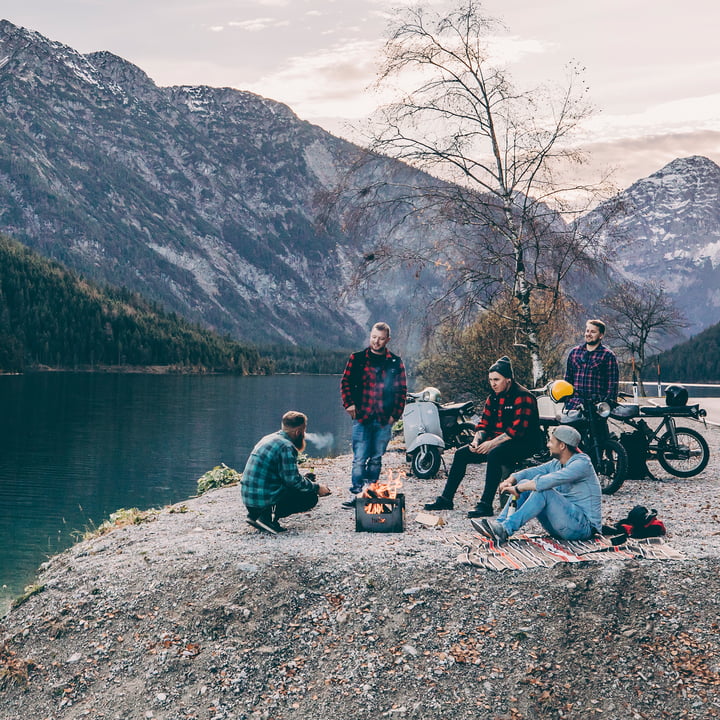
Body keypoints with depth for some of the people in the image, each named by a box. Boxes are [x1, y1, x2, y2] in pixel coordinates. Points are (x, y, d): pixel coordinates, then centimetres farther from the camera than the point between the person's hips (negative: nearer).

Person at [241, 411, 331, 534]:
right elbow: (293, 480, -16)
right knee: (311, 497, 4)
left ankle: (255, 515, 10)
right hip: (264, 499, -9)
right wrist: (317, 488, -3)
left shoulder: (269, 439, 15)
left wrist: (304, 478, 20)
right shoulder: (286, 447, -15)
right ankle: (268, 517, -10)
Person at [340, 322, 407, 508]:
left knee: (376, 459, 9)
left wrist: (395, 414, 1)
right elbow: (346, 382, 6)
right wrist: (349, 404, -7)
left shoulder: (395, 363, 8)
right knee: (359, 459, -4)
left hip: (384, 420, 2)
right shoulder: (357, 358, 5)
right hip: (362, 417, -1)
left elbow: (402, 390, 9)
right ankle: (355, 494, -1)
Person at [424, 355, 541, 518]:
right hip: (496, 442, 9)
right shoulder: (494, 398, 12)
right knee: (461, 454, -1)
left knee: (494, 455, -37)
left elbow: (517, 429, -22)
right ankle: (446, 499, 6)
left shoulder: (523, 397, -14)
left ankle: (486, 505, -34)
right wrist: (476, 440, -7)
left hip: (523, 444, -9)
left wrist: (492, 443, -23)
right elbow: (484, 423, 13)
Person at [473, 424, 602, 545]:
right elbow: (530, 472, 8)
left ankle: (505, 530, -33)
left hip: (584, 526, -8)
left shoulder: (582, 463, -17)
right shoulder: (556, 464, 11)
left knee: (543, 490, -29)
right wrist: (510, 480, -13)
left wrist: (518, 489, -26)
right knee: (525, 484, -2)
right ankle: (499, 523, -17)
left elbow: (549, 481, -29)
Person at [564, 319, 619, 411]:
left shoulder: (608, 355, 5)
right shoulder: (574, 352, 16)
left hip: (597, 404, -3)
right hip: (575, 403, 3)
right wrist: (566, 403, 13)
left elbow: (612, 384, 1)